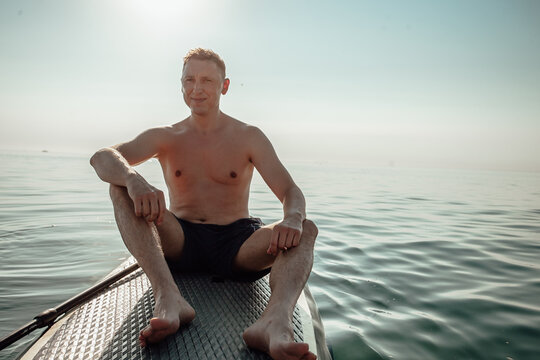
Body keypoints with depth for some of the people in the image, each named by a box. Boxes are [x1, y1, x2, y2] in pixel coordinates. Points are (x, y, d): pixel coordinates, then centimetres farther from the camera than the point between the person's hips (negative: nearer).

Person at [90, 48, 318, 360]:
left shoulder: (249, 137, 5)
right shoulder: (166, 138, 7)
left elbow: (291, 191, -6)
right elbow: (102, 158, -11)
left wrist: (292, 218, -32)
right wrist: (133, 179, -36)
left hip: (236, 244, 0)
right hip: (179, 242, 1)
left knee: (305, 229, -26)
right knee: (121, 187, -21)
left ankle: (276, 322, -56)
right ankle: (169, 299, -40)